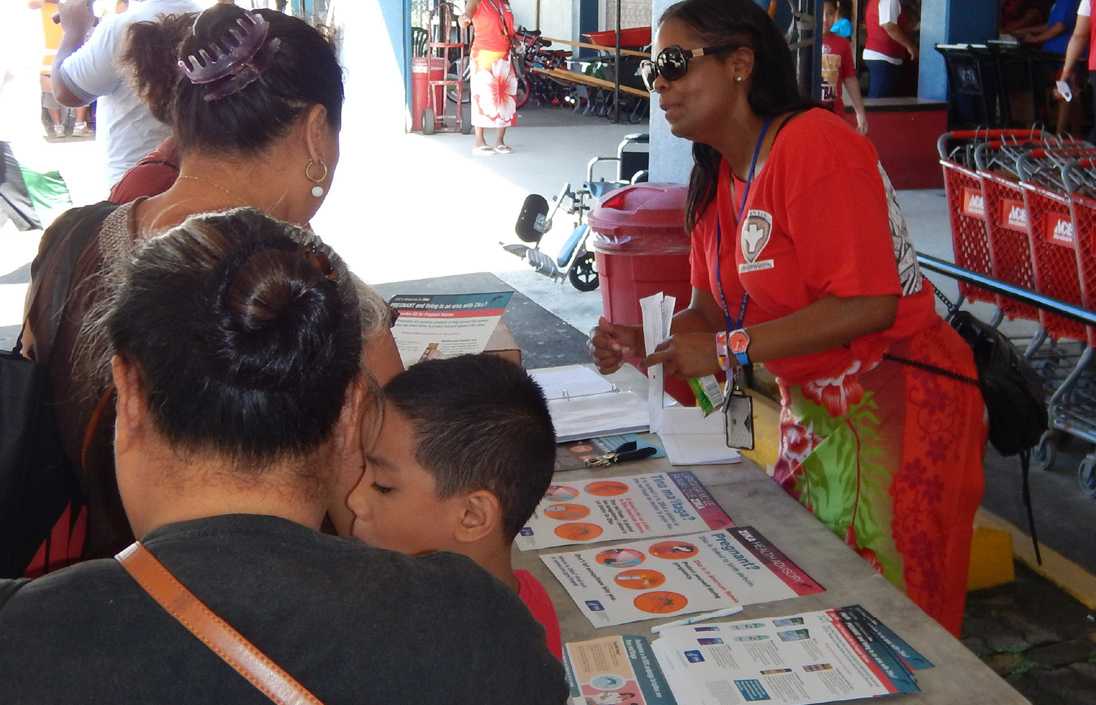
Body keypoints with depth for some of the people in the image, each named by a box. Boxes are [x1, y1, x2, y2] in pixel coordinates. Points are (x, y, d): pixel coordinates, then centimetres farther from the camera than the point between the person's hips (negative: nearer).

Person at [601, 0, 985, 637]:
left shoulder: (814, 145, -22)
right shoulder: (718, 178, 6)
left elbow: (868, 305, -27)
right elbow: (715, 308, 10)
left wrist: (727, 351, -25)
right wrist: (643, 342, -9)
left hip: (897, 404, -9)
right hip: (813, 407, 9)